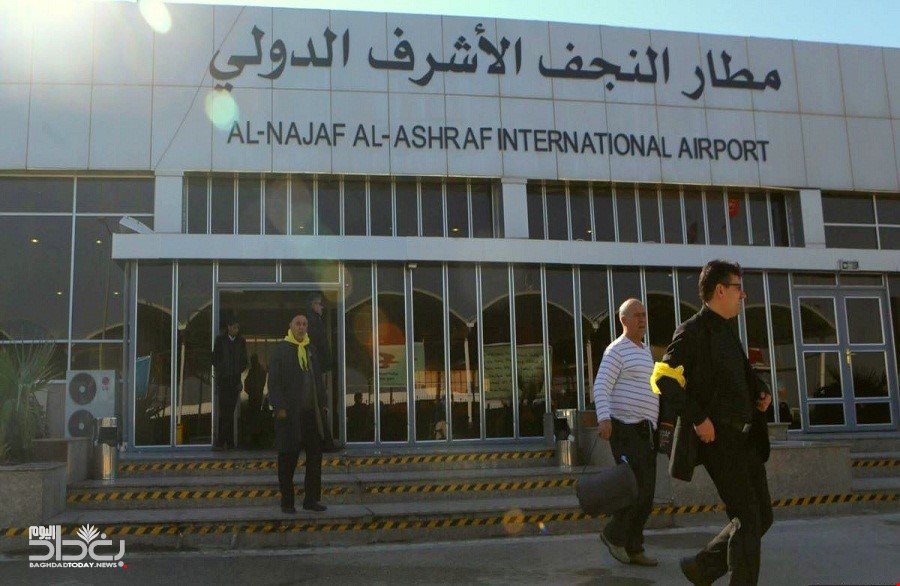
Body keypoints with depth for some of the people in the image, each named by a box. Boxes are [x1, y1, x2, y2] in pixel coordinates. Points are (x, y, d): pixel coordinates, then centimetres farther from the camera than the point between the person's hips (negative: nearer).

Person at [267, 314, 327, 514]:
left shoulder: (311, 349, 14)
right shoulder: (280, 349, -3)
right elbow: (273, 381, -8)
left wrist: (320, 403, 10)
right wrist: (280, 407, -15)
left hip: (310, 413, 6)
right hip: (289, 413, -6)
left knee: (315, 456, 7)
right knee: (288, 459, 3)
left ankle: (311, 499, 17)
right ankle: (287, 502, 13)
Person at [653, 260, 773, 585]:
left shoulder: (728, 330, 18)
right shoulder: (693, 331, -10)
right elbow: (662, 378, -18)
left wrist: (760, 391, 11)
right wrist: (698, 418, -22)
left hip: (744, 437, 9)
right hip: (717, 437, -9)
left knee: (762, 517, 11)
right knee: (748, 519, -6)